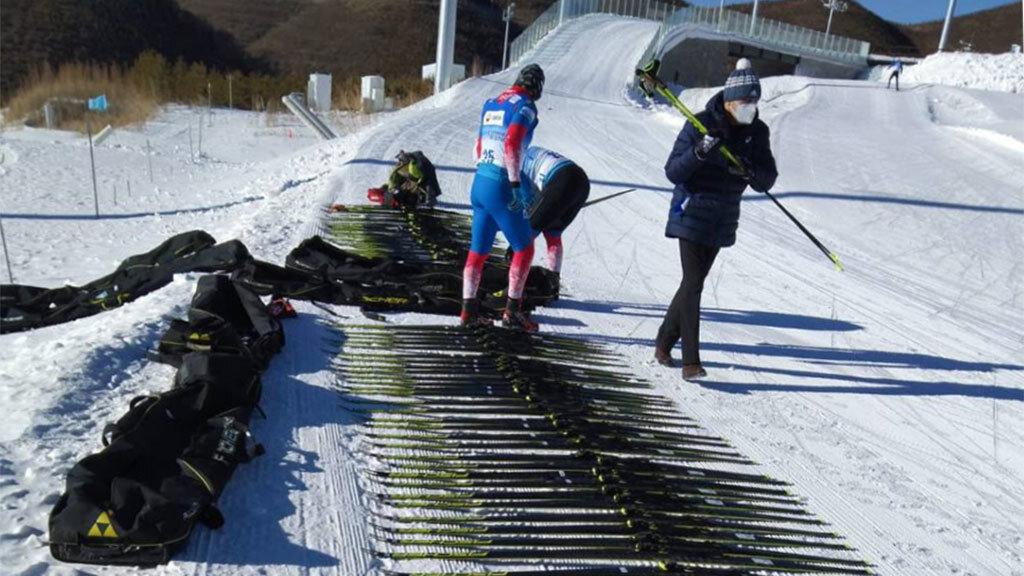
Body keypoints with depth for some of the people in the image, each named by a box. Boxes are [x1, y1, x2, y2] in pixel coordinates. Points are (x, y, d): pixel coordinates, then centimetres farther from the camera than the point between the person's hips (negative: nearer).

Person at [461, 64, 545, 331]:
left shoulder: (491, 104, 15)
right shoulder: (525, 106, -7)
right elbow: (512, 144, -21)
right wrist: (516, 184, -21)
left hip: (479, 182, 8)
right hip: (501, 186, -7)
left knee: (478, 249, 13)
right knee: (524, 248, 5)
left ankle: (469, 308, 16)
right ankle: (512, 309, 4)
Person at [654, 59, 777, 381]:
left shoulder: (757, 131, 3)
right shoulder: (701, 124, -11)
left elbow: (767, 181, 0)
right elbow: (673, 172, -14)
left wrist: (750, 171, -22)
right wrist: (700, 150, -29)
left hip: (722, 221, 6)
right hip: (693, 215, -5)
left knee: (694, 281, 13)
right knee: (693, 282, -12)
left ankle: (664, 342, 29)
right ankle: (691, 361, -8)